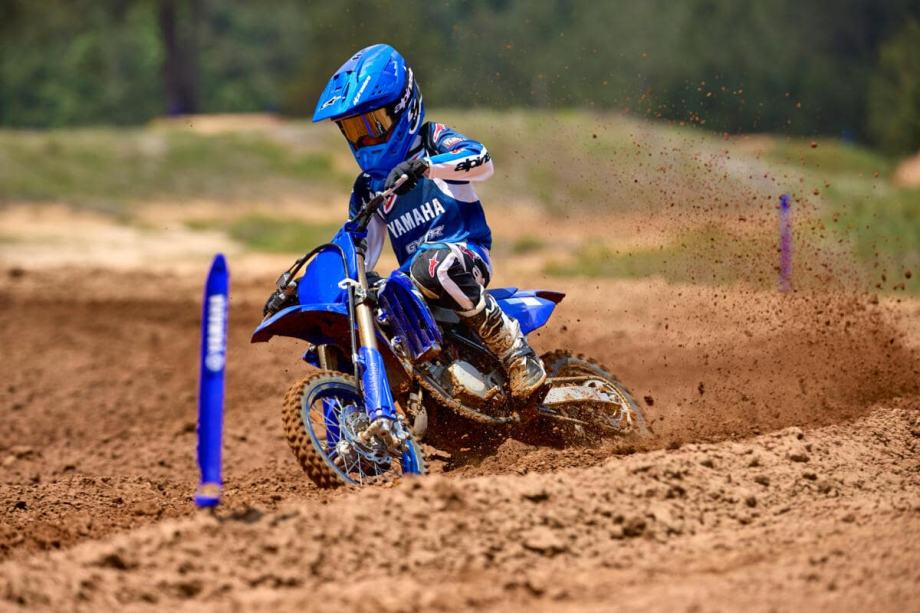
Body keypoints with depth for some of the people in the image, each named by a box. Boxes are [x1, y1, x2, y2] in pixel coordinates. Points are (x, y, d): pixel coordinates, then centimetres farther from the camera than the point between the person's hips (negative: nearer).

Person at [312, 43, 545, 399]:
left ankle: (515, 352, -34)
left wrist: (424, 165, -34)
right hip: (412, 281, 6)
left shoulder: (434, 141, 4)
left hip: (466, 254, -6)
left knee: (430, 265, -42)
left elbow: (482, 162, -17)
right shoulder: (365, 190, 21)